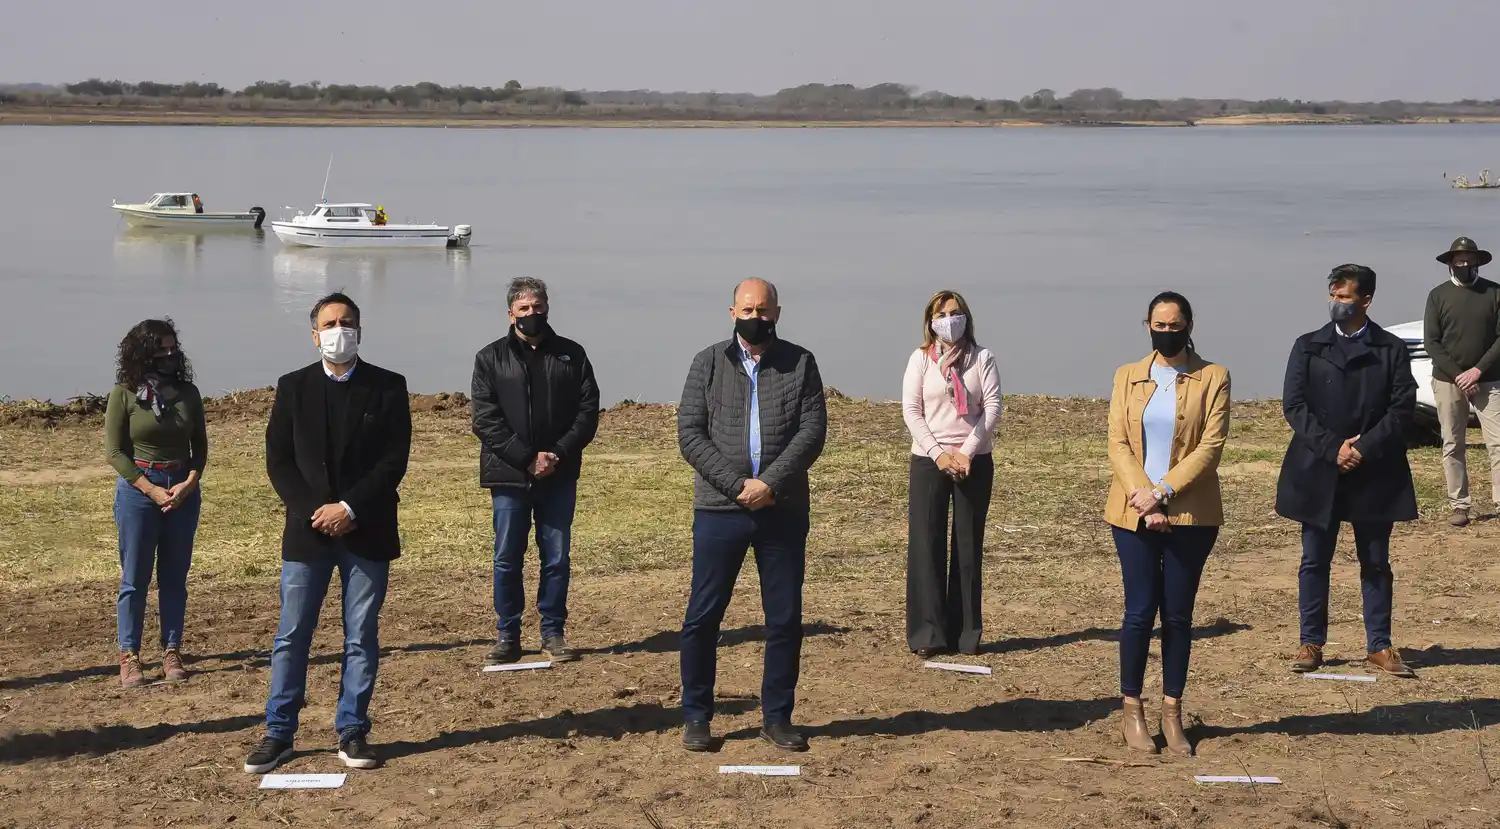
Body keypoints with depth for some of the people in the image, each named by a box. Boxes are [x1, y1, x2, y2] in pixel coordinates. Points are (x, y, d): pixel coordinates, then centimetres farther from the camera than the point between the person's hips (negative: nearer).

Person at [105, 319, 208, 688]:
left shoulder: (188, 393, 5)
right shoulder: (124, 394, -5)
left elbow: (200, 446, 9)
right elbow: (114, 451, -6)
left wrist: (189, 484, -8)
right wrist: (152, 490, -12)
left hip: (184, 490, 3)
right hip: (138, 488, -3)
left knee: (175, 577, 7)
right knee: (134, 578, 0)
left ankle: (172, 652, 12)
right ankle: (129, 656, 4)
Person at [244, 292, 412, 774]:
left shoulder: (387, 388, 2)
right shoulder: (293, 388, 5)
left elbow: (394, 462, -4)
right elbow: (278, 462, 2)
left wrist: (350, 509, -13)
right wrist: (313, 512, -11)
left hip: (367, 532, -1)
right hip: (307, 531, 1)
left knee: (362, 638, 4)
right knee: (292, 636, 3)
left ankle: (352, 732, 12)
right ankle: (279, 733, 10)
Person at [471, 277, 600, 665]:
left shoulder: (571, 355, 7)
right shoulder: (491, 359, 3)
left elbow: (588, 412, 3)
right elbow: (486, 421, -5)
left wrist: (559, 454, -11)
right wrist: (527, 458, -14)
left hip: (559, 475, 1)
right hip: (509, 476, -1)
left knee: (557, 557, 5)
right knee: (507, 559, 3)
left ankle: (553, 633, 14)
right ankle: (508, 636, 11)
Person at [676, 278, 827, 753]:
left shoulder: (800, 364, 6)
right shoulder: (709, 363, 5)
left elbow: (813, 430, -4)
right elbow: (690, 434, -3)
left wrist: (770, 484, -15)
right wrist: (737, 485, -13)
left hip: (783, 511, 1)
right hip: (719, 510, -1)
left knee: (785, 619, 5)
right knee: (702, 617, 1)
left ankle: (777, 717, 16)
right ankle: (696, 717, 12)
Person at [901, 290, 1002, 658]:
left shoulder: (982, 358, 4)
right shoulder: (920, 359, 4)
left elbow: (992, 407, -2)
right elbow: (911, 411, -1)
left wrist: (967, 452, -12)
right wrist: (937, 453, -12)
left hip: (974, 460, 0)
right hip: (928, 461, 0)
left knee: (969, 545, 3)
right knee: (926, 544, -3)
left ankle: (965, 634, 8)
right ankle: (928, 635, 0)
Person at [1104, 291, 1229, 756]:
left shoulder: (1213, 379, 2)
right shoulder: (1128, 377, 9)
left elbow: (1211, 446, -7)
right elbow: (1117, 444, 1)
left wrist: (1162, 492, -14)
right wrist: (1143, 500, -12)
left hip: (1190, 515, -1)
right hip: (1134, 514, 1)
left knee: (1178, 614, 4)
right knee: (1140, 611, -1)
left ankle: (1172, 714, 11)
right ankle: (1132, 711, 9)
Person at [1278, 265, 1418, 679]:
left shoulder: (1392, 349, 2)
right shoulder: (1308, 347, 4)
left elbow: (1403, 407, -4)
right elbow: (1294, 405, -3)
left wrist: (1364, 448, -15)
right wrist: (1332, 448, -14)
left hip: (1374, 474, 0)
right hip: (1318, 471, 1)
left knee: (1376, 563, 7)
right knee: (1314, 562, 5)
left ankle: (1379, 645, 15)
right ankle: (1311, 643, 13)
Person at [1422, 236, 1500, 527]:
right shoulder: (1438, 296, 2)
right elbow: (1431, 342, -2)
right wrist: (1458, 375, -11)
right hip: (1448, 381, 1)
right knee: (1453, 446, 4)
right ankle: (1460, 505, 10)